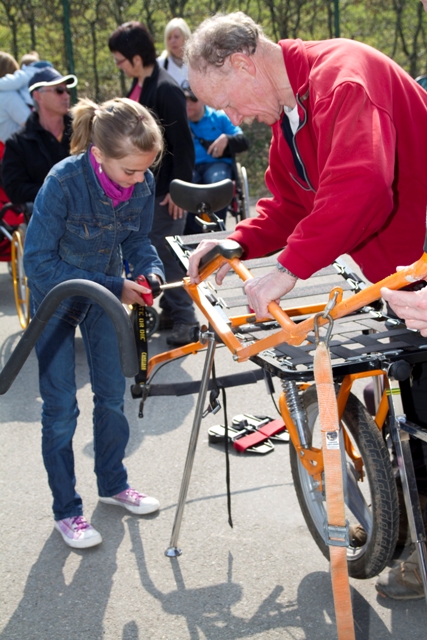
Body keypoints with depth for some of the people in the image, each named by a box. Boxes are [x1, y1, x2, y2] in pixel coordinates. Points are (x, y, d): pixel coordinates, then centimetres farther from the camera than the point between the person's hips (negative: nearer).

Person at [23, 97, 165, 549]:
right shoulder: (63, 182, -33)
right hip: (55, 298, -4)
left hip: (106, 292, 4)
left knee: (112, 394, 12)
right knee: (60, 407, -1)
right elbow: (38, 262, -27)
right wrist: (114, 288, -29)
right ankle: (66, 511, 14)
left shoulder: (142, 184, -19)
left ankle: (113, 484, 33)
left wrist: (150, 272, -22)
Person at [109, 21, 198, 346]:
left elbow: (183, 144, -18)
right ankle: (169, 310, 27)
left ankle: (185, 319, 6)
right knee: (152, 250, 15)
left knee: (166, 253, -4)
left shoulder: (166, 90, -18)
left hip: (165, 189, -9)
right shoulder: (138, 86, 8)